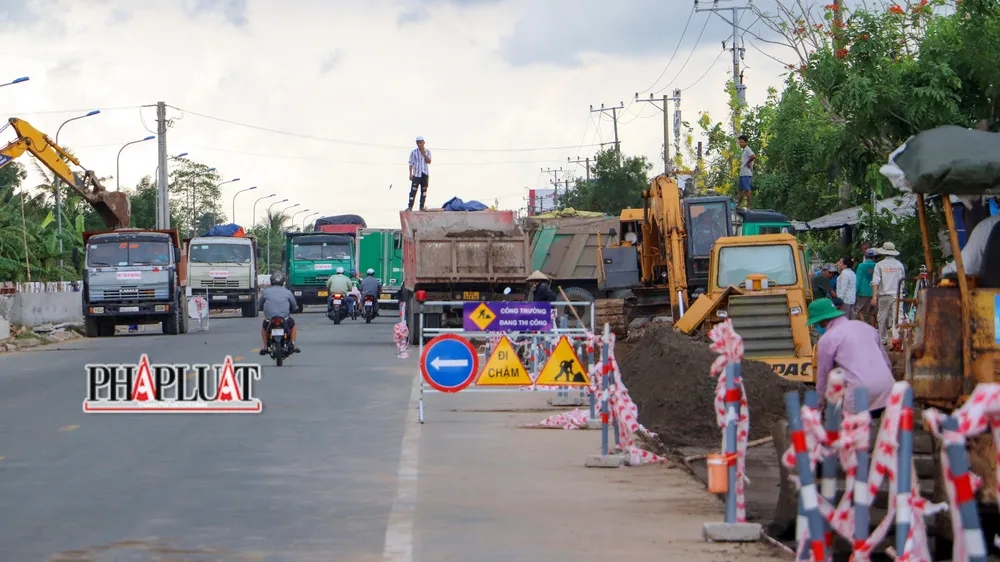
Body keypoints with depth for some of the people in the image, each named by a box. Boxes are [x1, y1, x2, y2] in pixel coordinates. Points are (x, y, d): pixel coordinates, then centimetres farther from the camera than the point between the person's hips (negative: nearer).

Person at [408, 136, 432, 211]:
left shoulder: (427, 152, 8)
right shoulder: (414, 152, 1)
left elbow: (429, 161, -4)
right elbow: (411, 163, 1)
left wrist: (424, 154, -14)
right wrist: (410, 174, -4)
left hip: (425, 174, 3)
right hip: (416, 174, -3)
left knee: (424, 190, 4)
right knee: (413, 190, -10)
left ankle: (422, 206, 10)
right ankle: (410, 206, -11)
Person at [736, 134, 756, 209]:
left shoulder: (747, 149, -12)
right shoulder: (744, 150, 18)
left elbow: (754, 156, -29)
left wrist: (747, 163, -18)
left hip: (746, 174, -10)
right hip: (742, 173, 10)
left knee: (747, 189, -6)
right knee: (741, 189, 14)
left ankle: (748, 205, -4)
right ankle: (738, 204, 20)